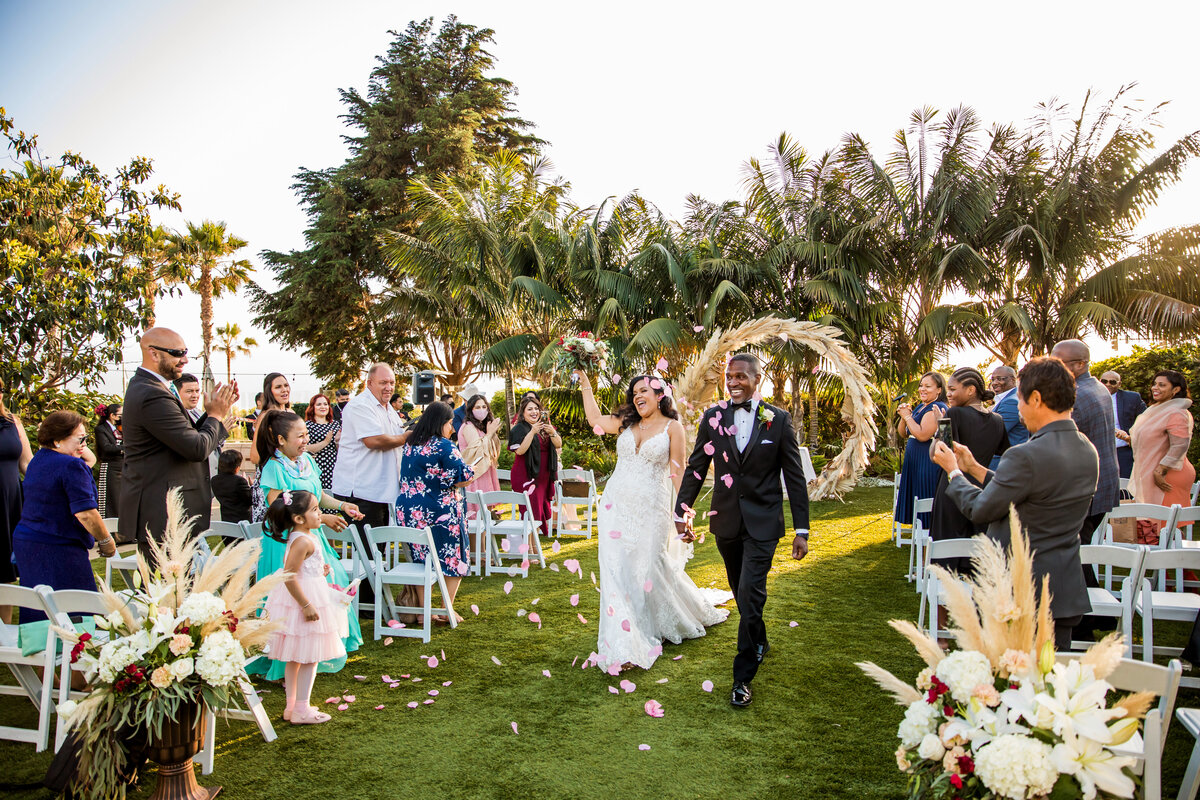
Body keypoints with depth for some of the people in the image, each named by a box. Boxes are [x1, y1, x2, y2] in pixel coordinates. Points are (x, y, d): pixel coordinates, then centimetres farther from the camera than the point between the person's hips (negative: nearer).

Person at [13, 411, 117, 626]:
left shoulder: (37, 461, 12)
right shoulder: (72, 466, -17)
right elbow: (85, 513, -21)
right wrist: (106, 541, -10)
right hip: (57, 550, -9)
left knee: (36, 618, 16)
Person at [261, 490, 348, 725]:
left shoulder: (300, 536, 8)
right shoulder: (303, 541, -23)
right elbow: (289, 577, -27)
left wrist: (318, 572, 15)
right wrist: (306, 605, -25)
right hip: (305, 600, -11)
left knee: (295, 658, 18)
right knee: (310, 658, 0)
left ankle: (292, 706, 28)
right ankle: (301, 711, 8)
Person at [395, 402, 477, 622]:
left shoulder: (410, 445, 9)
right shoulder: (443, 446, -14)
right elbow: (464, 478, -16)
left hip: (407, 512, 7)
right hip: (439, 513, -6)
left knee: (421, 560, 14)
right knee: (453, 559, 10)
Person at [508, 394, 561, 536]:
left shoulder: (545, 425, 11)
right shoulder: (519, 429, -7)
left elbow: (558, 445, 4)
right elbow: (519, 450, -20)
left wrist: (552, 432, -16)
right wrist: (533, 432, -25)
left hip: (544, 475, 6)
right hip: (526, 475, -6)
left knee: (544, 507, 12)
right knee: (532, 509, -10)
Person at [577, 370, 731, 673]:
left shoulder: (673, 428, -1)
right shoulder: (626, 423, 11)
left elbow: (678, 474, -5)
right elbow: (595, 418, 21)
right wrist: (585, 383, 20)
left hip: (651, 510, -4)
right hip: (617, 506, 4)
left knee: (651, 568, 3)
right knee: (617, 571, 1)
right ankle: (624, 644, 10)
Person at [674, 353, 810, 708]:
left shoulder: (778, 420, -5)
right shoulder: (713, 417, 0)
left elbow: (794, 476, -2)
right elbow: (696, 466, 4)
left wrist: (801, 529, -4)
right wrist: (682, 511, -2)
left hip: (762, 522, -3)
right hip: (726, 520, 3)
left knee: (750, 593, -10)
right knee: (741, 590, 17)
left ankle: (743, 676, 2)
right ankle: (759, 643, 43)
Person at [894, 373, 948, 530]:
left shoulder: (938, 408, -15)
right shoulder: (920, 407, 14)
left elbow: (922, 435, -25)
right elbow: (902, 433, 15)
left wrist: (908, 416, -16)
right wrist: (904, 416, -2)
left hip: (928, 462, -10)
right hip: (914, 461, 10)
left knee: (925, 498, -5)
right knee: (915, 498, 13)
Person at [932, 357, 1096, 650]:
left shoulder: (1026, 456, -24)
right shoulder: (1088, 452, 4)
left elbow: (980, 510, -13)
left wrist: (953, 470, 3)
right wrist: (974, 468, 17)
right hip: (1066, 592, 8)